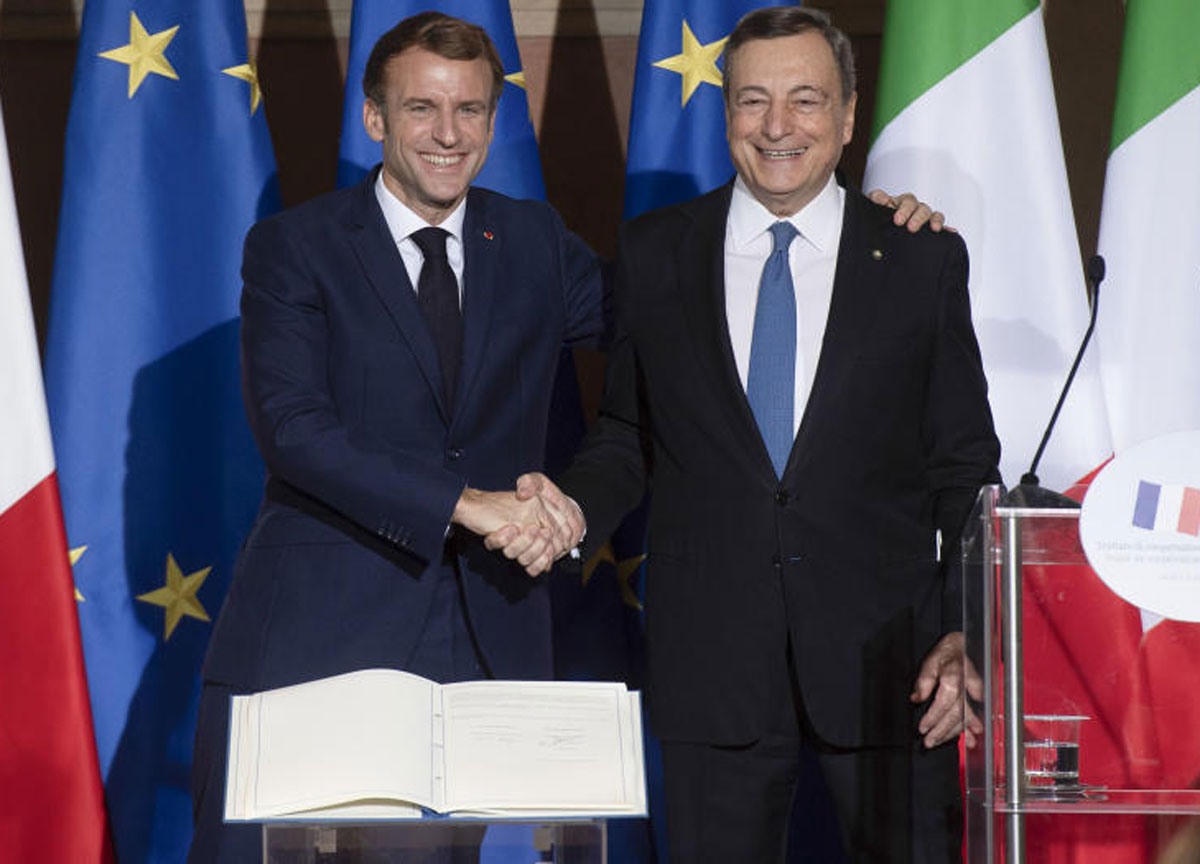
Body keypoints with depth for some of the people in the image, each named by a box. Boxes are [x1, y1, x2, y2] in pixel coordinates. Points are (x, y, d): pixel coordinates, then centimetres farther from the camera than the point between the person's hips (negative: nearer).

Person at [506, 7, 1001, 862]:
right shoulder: (654, 254, 7)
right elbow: (628, 436, 12)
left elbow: (965, 467, 4)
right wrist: (574, 509, -8)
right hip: (714, 657, 1)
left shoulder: (925, 259, 3)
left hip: (885, 659, -1)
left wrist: (966, 632, -5)